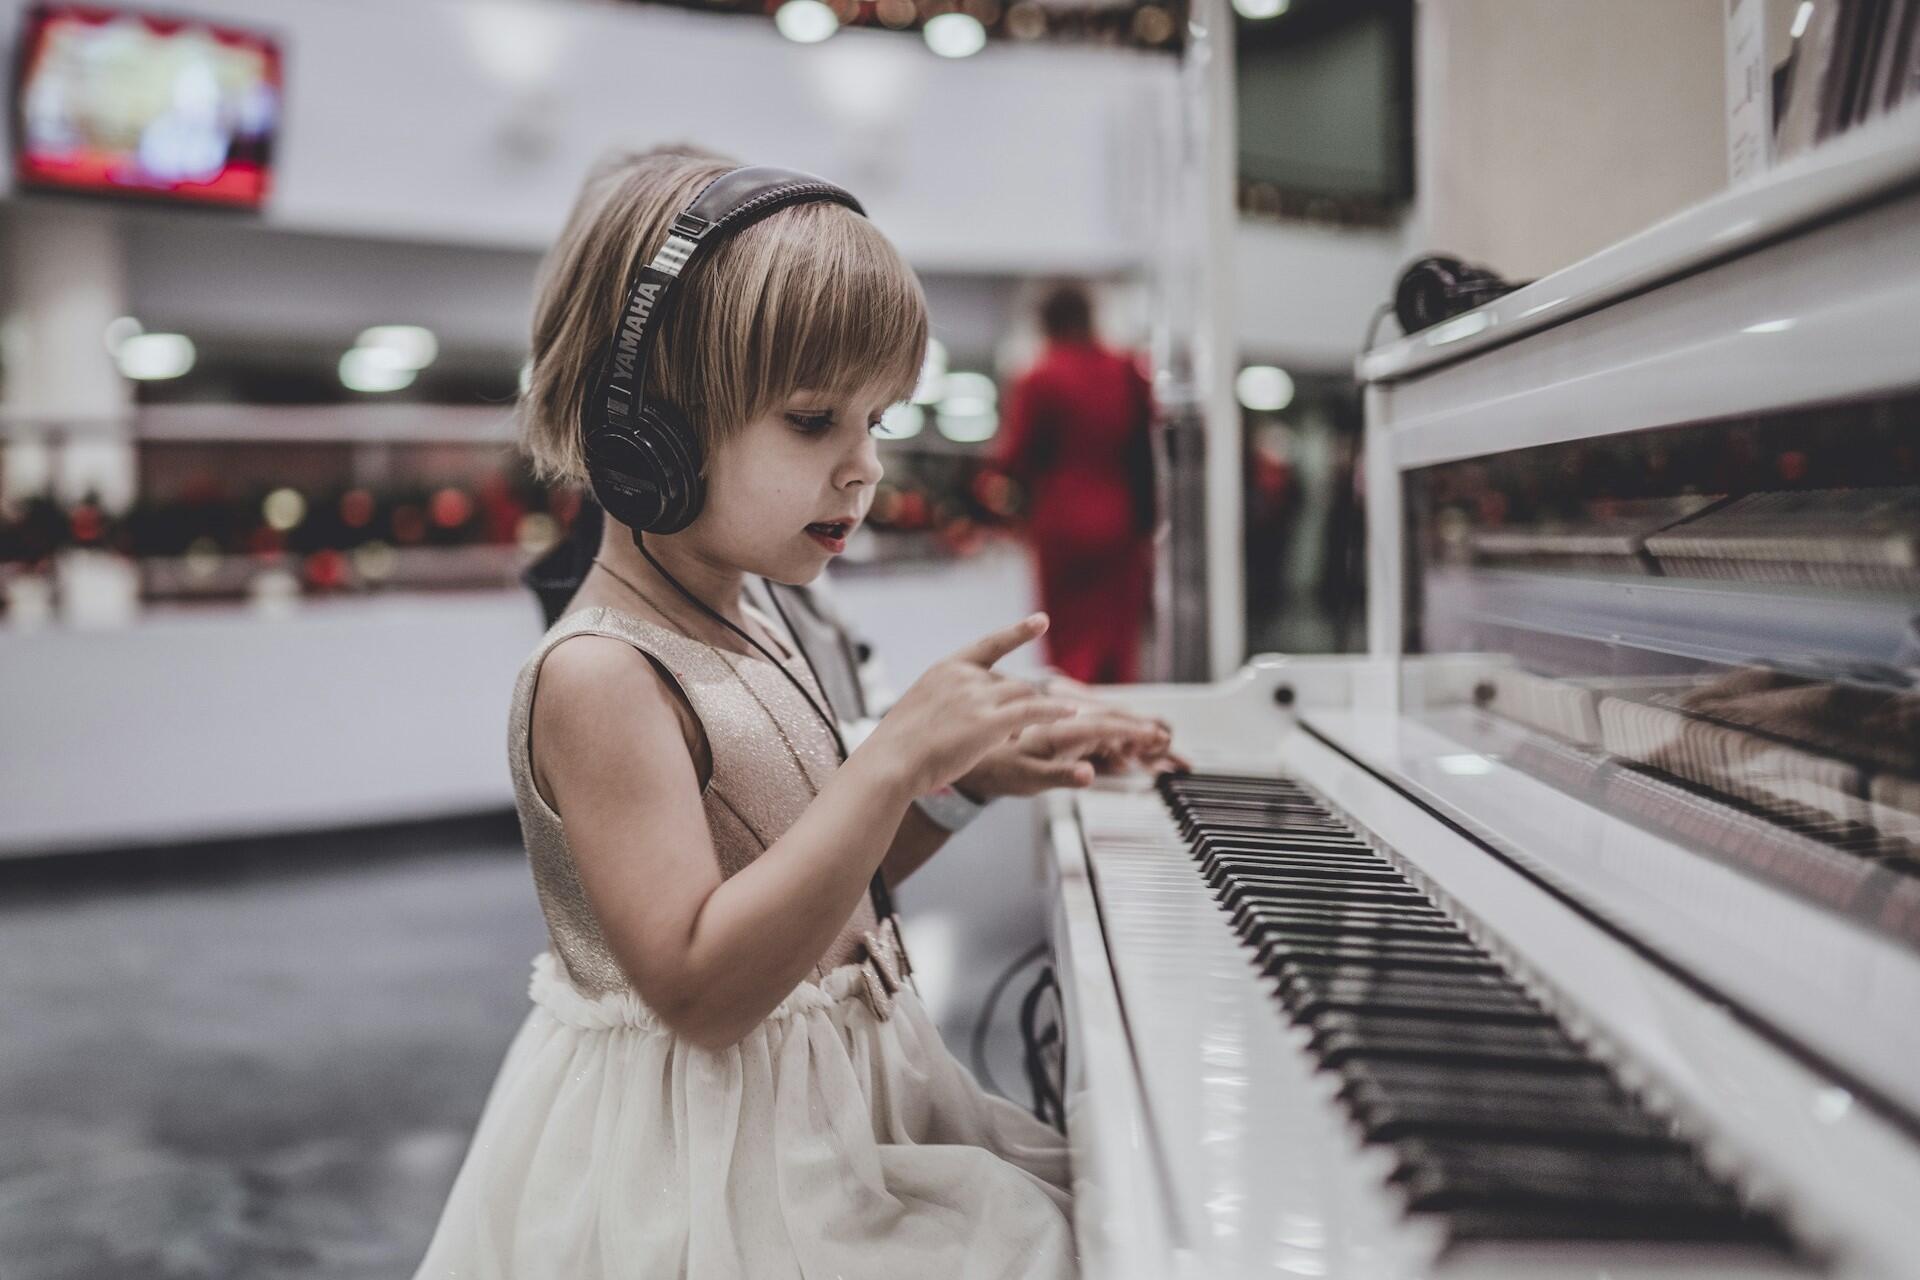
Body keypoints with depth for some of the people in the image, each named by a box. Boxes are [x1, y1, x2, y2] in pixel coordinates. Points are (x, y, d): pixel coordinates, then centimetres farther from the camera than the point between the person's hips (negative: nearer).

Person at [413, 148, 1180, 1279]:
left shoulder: (751, 633, 6)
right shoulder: (597, 677, -21)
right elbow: (701, 989, -29)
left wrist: (967, 772, 2)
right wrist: (896, 759, -31)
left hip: (841, 1094, 8)